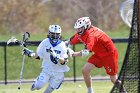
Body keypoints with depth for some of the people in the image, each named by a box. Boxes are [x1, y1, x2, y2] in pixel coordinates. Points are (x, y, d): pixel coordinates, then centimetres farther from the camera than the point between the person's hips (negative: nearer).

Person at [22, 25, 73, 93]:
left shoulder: (62, 46, -10)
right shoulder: (45, 43, -6)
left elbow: (64, 61, -16)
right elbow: (37, 56, 2)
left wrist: (55, 56, -32)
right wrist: (30, 54, -16)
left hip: (58, 72, 0)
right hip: (46, 69, 0)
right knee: (38, 86, -15)